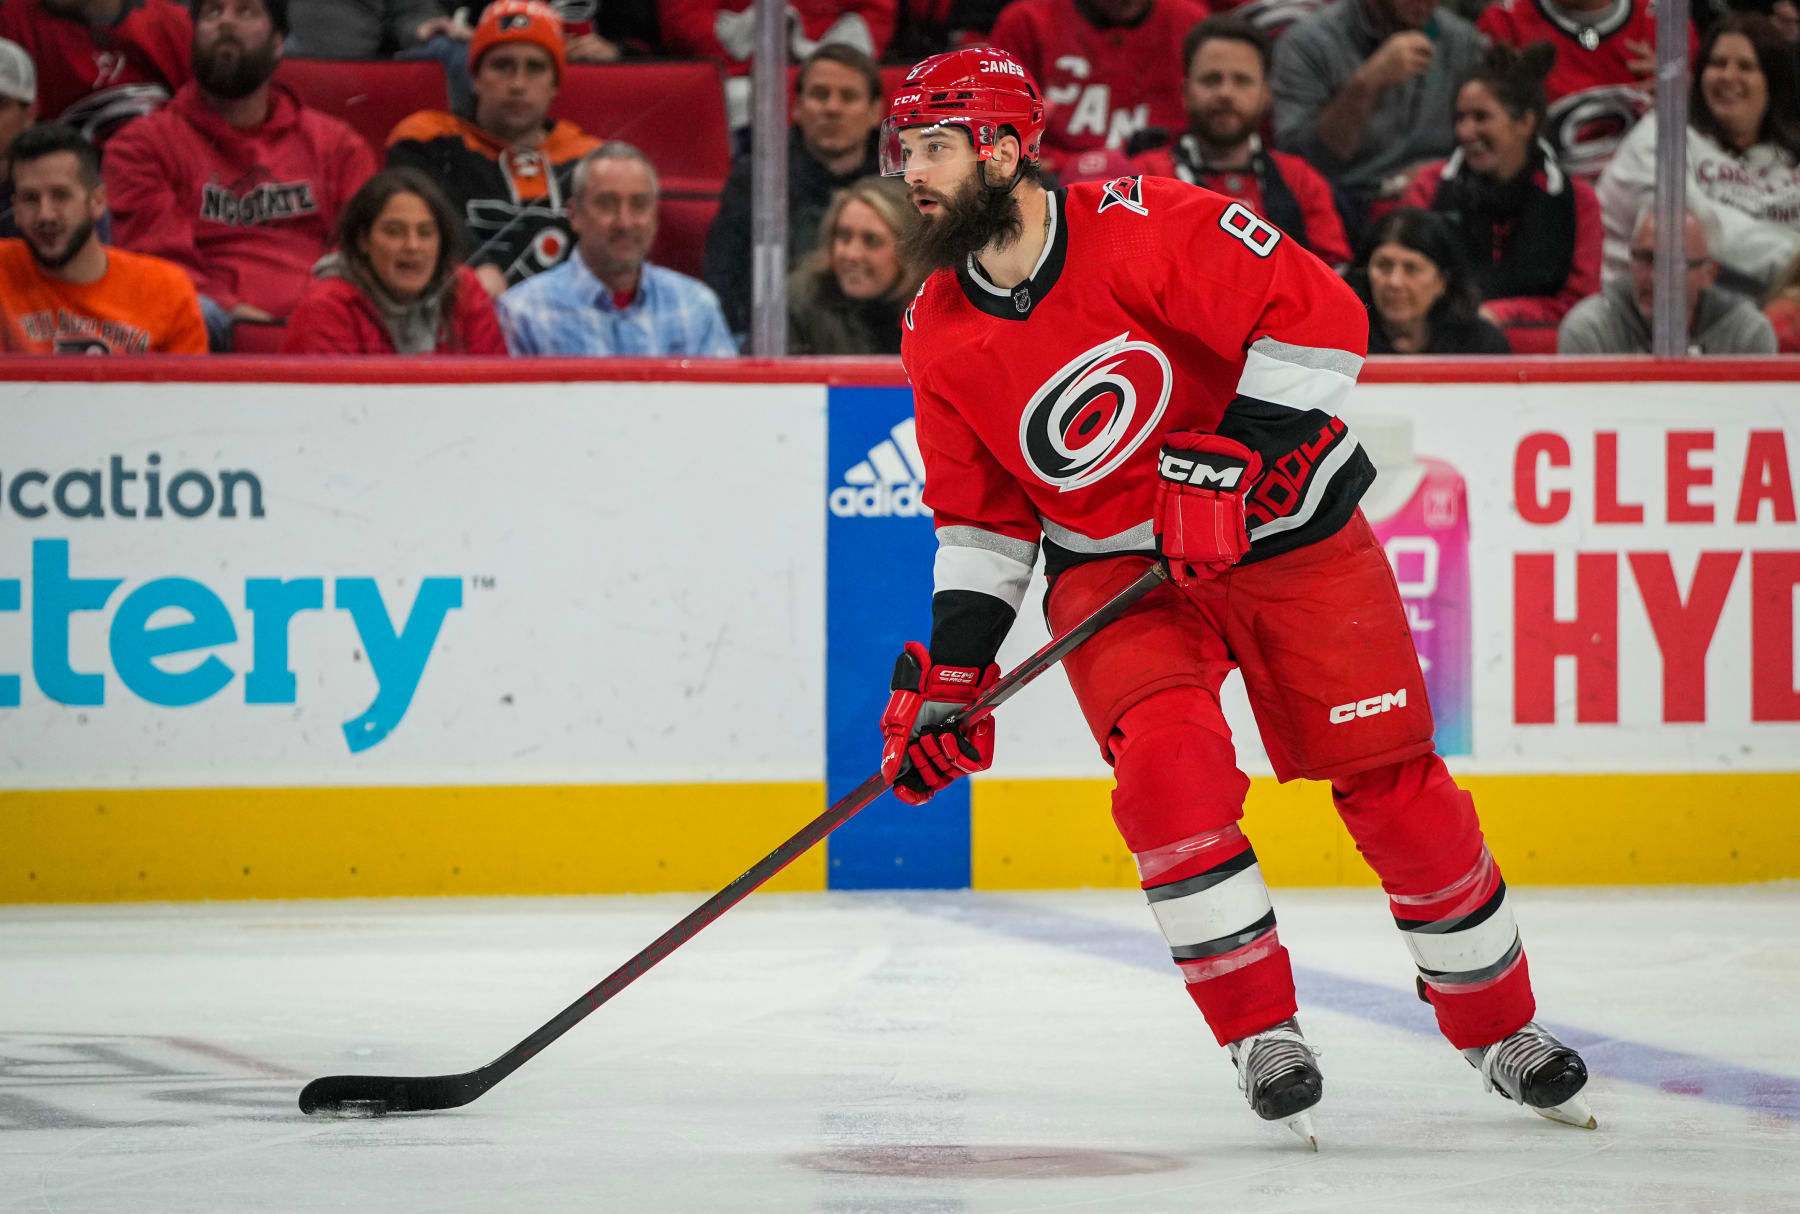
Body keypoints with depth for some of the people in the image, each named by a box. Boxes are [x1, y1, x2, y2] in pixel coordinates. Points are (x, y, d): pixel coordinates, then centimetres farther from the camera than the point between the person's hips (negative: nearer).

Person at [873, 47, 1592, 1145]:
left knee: (1393, 785, -2)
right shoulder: (940, 337, -3)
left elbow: (1320, 315, -23)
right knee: (1168, 765, -23)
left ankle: (1500, 1026, 17)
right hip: (1114, 567, 3)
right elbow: (980, 518, 7)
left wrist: (1230, 461, -27)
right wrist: (950, 670, -2)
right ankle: (1262, 1033, -10)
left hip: (1286, 527, -3)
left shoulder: (1144, 228, -21)